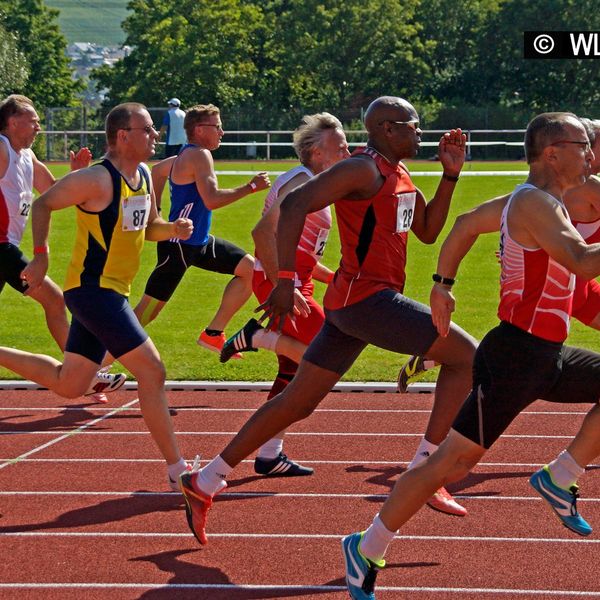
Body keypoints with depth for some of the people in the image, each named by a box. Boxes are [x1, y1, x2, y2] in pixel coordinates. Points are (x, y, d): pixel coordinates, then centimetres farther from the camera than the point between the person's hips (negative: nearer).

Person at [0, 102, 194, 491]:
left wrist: (173, 229, 0)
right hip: (93, 288, -10)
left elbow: (149, 227, 21)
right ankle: (178, 472, -4)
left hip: (108, 292, 10)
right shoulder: (98, 180, -17)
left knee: (68, 384, 15)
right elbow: (43, 205, -9)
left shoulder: (145, 176, 9)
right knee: (152, 371, -10)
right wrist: (41, 257, -15)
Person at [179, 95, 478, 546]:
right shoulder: (364, 170, -14)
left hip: (352, 303, 10)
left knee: (298, 402, 12)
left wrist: (451, 175, 12)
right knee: (466, 355, -8)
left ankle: (204, 483, 16)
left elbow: (428, 230, 23)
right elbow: (295, 205, -23)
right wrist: (285, 281, -30)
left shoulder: (399, 176, 17)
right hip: (366, 297, -10)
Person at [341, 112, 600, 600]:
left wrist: (443, 283, 24)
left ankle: (559, 479, 12)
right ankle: (366, 550, 5)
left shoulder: (523, 201, 12)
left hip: (546, 357, 10)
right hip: (515, 357, -10)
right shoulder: (536, 203, -18)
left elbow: (465, 226, 26)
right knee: (452, 464, -6)